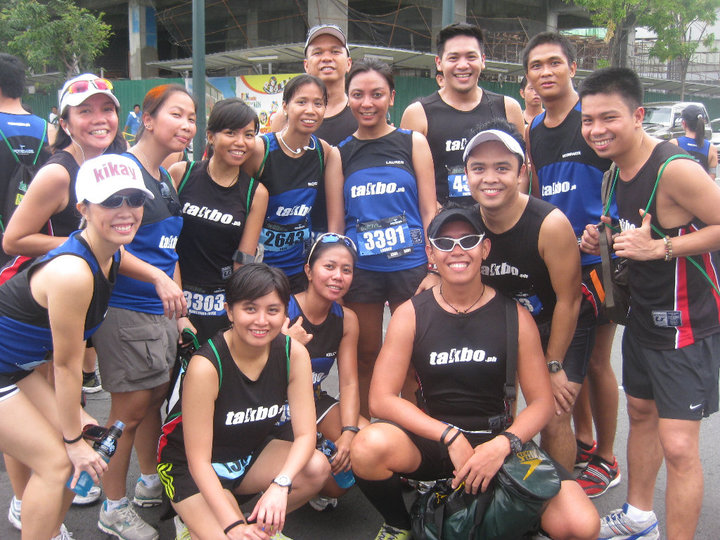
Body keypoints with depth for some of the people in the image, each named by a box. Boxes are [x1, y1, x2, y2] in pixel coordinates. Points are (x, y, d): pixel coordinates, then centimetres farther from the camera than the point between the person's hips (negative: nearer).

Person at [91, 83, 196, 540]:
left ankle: (151, 483, 35)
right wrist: (155, 277, -19)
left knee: (157, 396, 16)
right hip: (125, 309, -8)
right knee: (132, 406, 0)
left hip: (161, 309, 8)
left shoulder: (167, 179, 14)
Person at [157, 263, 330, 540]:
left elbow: (305, 434, -16)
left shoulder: (294, 354, -14)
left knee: (316, 468, -22)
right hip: (192, 468, -5)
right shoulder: (206, 365, -28)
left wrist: (280, 484, -35)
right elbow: (198, 460, -24)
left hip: (250, 455, 5)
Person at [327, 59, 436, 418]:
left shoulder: (413, 143, 5)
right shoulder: (340, 153, 8)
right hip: (359, 268, 1)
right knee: (365, 356, 11)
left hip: (410, 264, -1)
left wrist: (434, 267, -5)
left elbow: (429, 211, 2)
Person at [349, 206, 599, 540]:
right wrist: (451, 436, -19)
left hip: (497, 442, 0)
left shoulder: (514, 316, -2)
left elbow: (541, 402, 0)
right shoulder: (411, 314, -4)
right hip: (432, 440, 0)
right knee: (369, 446, -33)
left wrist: (502, 444, -19)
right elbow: (381, 399, -10)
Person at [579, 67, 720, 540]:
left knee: (677, 446, -9)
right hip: (644, 315, 10)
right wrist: (602, 239, -1)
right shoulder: (618, 169, 3)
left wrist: (660, 247, -29)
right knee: (641, 412, 22)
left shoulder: (675, 169, -25)